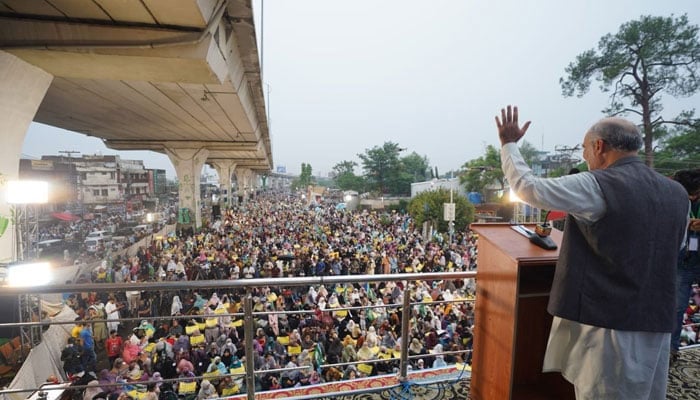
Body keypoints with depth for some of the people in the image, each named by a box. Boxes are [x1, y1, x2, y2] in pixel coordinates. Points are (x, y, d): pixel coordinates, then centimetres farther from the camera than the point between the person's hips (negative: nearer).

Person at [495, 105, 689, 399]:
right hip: (656, 323, 7)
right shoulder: (677, 194, 6)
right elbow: (673, 249, 18)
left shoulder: (595, 187, -17)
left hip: (607, 323, -7)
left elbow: (526, 187, -16)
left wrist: (508, 143, -2)